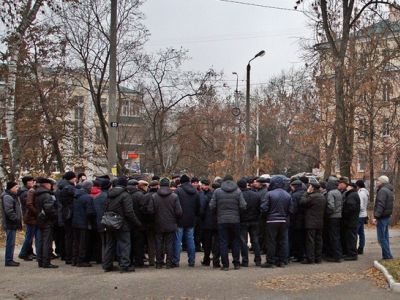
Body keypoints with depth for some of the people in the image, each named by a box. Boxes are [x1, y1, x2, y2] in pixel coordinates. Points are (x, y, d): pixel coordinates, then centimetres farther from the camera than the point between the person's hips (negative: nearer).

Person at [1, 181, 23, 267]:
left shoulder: (12, 196, 19)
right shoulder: (7, 197, -15)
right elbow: (9, 211, -23)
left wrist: (19, 221, 19)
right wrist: (17, 220, -21)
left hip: (13, 224, 10)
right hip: (10, 224, -10)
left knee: (11, 243, 14)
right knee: (10, 243, -7)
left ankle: (10, 260, 20)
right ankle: (9, 261, -2)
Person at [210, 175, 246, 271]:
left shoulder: (217, 191, -2)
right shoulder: (238, 191, -2)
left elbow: (212, 206, -4)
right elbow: (243, 206, -8)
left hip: (222, 221, 0)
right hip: (235, 220, 0)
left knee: (223, 242, 4)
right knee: (236, 242, 12)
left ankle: (225, 264, 2)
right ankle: (236, 264, 14)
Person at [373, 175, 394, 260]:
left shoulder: (383, 191, -15)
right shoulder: (389, 190, 18)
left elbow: (380, 205, -24)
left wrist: (376, 216, -25)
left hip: (382, 217, -10)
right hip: (387, 217, 10)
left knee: (382, 238, -7)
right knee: (385, 237, 13)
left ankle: (387, 256, -8)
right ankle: (387, 256, 17)